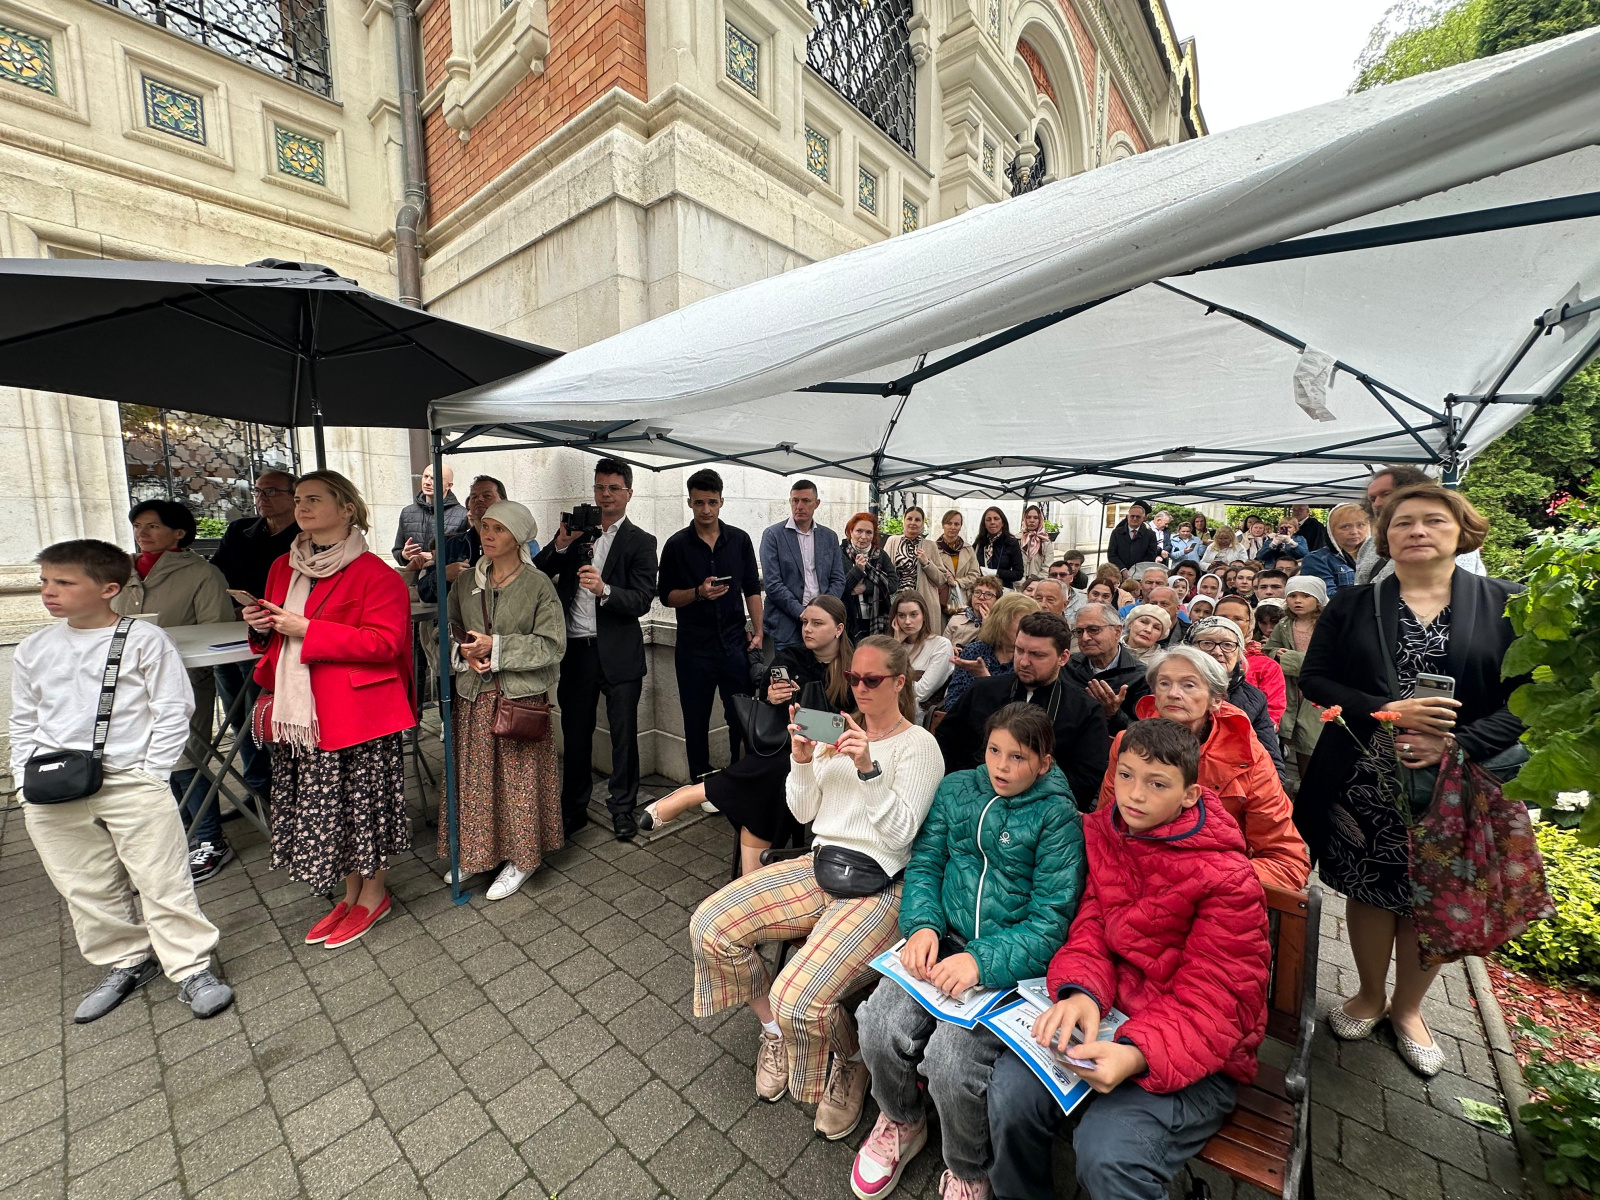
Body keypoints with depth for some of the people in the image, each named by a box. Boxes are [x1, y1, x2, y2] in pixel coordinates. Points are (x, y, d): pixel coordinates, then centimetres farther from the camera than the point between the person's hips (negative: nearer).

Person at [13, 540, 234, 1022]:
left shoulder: (144, 639, -7)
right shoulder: (33, 649, 8)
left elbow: (173, 711, -6)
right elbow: (23, 722, 17)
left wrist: (150, 775, -9)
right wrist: (27, 781, 7)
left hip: (131, 784, -5)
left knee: (164, 881, 0)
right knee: (86, 889, 14)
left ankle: (192, 970, 10)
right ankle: (125, 962, 31)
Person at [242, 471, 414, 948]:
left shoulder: (374, 573, -11)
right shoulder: (284, 568, 14)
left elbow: (384, 642, -20)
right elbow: (277, 635, 25)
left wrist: (306, 629, -20)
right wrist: (261, 627, 2)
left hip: (356, 711, -7)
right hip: (299, 712, 8)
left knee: (363, 805, 4)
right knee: (325, 807, 15)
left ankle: (373, 896, 25)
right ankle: (351, 895, 34)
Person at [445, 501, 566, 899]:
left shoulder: (538, 584, -9)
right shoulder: (465, 582, 6)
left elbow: (552, 645, -13)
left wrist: (495, 647, -17)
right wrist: (464, 653, -9)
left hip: (521, 697, -4)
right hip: (473, 697, 5)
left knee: (519, 778, 6)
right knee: (475, 777, 13)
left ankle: (521, 858, 24)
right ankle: (477, 852, 34)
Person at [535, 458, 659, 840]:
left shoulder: (641, 542, 0)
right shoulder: (574, 531, 10)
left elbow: (642, 601, -11)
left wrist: (603, 590, -28)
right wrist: (560, 545, -12)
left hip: (618, 653, -3)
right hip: (574, 649, 3)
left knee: (624, 734, 7)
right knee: (575, 734, 14)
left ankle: (623, 808, 24)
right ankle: (574, 808, 31)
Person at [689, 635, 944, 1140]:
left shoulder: (919, 745, -6)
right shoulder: (837, 731, 10)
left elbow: (900, 834, -14)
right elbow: (803, 813, 10)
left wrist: (869, 768, -25)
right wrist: (802, 761, -8)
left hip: (876, 886, -6)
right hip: (818, 866, 6)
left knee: (798, 1000, -24)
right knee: (709, 927, -7)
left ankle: (852, 1063, 14)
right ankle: (774, 1028, 18)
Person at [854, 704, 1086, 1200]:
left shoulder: (1058, 817, -7)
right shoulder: (956, 790, 4)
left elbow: (1050, 920, -11)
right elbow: (924, 864, 6)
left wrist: (982, 960, -24)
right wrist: (923, 925, -13)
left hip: (1011, 959, -3)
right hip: (944, 938, 3)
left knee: (950, 1065, -23)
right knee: (879, 1028, -18)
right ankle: (902, 1122, 19)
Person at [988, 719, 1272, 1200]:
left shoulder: (1228, 879, -16)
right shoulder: (1104, 835, -1)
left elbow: (1211, 1002, -17)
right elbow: (1091, 931, 0)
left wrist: (1137, 1054, -32)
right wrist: (1079, 993, -22)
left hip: (1198, 1055, -4)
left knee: (1106, 1153, -26)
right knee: (1010, 1087, -16)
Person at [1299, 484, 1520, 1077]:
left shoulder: (1506, 605, 0)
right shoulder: (1352, 604, 1)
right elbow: (1313, 678, -2)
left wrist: (1453, 744, -18)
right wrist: (1386, 712, -17)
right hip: (1362, 785, 0)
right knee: (1369, 889, 12)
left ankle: (1407, 1007, 37)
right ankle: (1370, 995, 35)